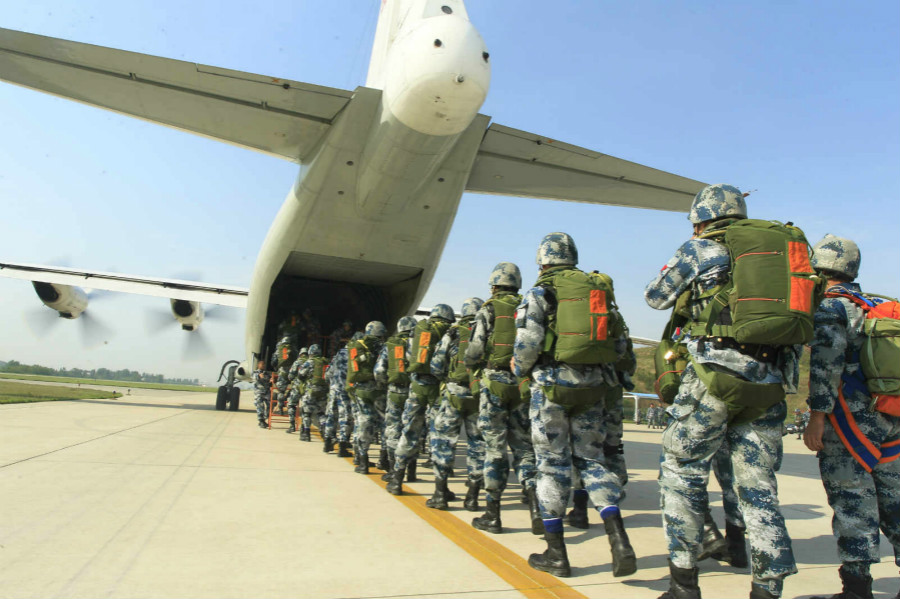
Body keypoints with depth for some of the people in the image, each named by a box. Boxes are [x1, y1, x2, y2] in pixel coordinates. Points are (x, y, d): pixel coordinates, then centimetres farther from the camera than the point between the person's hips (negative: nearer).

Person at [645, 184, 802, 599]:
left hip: (717, 373, -5)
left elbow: (656, 297, 13)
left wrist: (680, 264, 27)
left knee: (681, 468, 5)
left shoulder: (700, 249, 3)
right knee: (757, 482, 12)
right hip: (770, 381, 6)